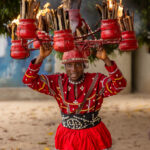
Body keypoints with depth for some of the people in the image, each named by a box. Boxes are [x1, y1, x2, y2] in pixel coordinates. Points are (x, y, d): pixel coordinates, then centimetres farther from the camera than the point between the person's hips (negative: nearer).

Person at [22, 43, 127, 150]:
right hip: (67, 138, 2)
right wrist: (41, 57, -19)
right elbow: (30, 81, -6)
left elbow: (120, 84, -26)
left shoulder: (97, 81, -9)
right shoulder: (58, 82, -2)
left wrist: (106, 59, -37)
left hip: (93, 137, -2)